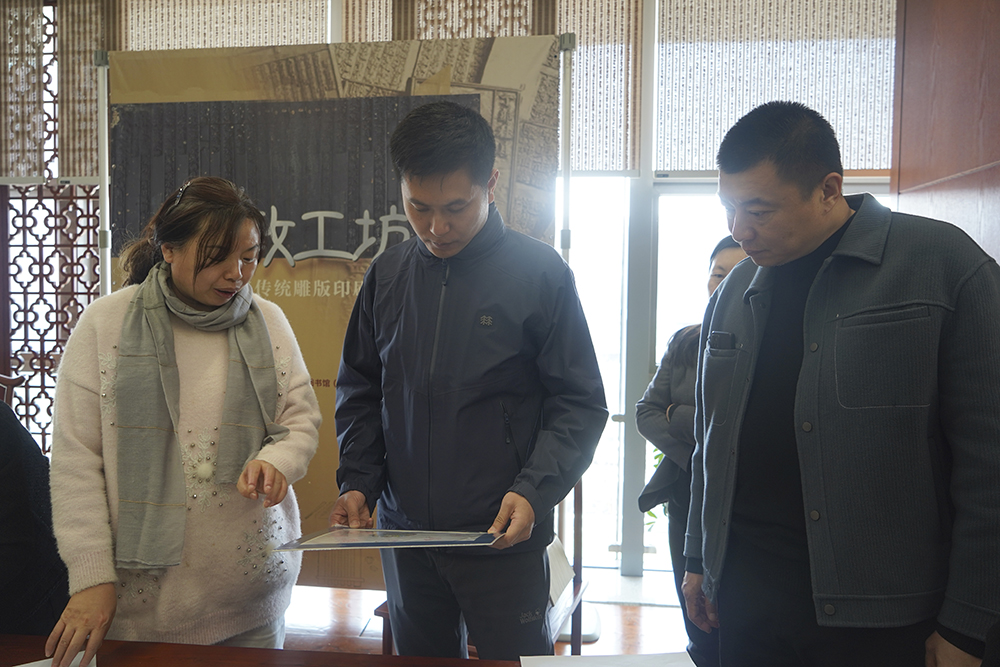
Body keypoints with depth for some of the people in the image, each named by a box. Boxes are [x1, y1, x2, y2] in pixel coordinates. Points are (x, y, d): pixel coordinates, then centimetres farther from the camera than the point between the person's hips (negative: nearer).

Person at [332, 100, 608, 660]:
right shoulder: (387, 274, 4)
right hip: (405, 536, 4)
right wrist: (357, 482, -1)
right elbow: (360, 389, 12)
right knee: (421, 656, 18)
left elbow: (580, 403, -7)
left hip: (504, 538, -4)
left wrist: (534, 491, -20)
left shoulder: (540, 272, -9)